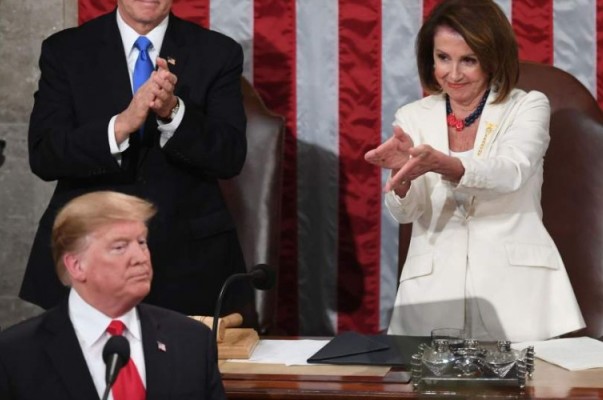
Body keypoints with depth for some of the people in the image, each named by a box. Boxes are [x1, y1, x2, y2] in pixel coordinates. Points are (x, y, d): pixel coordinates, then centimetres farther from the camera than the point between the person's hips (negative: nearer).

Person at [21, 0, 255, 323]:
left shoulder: (218, 53, 1)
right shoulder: (64, 51, 1)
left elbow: (230, 158, -7)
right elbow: (43, 157, -9)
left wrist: (173, 111, -25)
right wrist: (121, 124, -25)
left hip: (189, 260, 0)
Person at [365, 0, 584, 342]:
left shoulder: (529, 107, 6)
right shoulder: (413, 117, 12)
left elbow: (511, 172, -14)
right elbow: (405, 211, 0)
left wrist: (439, 164, -32)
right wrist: (402, 171, -23)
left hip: (515, 290, -1)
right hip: (435, 292, 1)